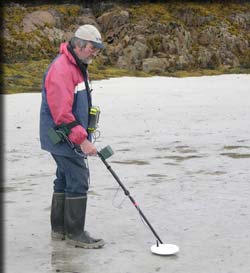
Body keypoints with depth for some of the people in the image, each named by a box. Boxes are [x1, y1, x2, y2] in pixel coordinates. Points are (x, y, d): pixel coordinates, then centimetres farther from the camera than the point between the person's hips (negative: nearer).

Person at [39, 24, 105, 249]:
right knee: (78, 182, -8)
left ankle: (59, 229, 26)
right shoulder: (61, 70, -21)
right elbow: (62, 113, -26)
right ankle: (75, 233, 1)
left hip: (72, 138, 10)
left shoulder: (78, 67, 13)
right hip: (63, 138, -10)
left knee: (65, 180, 16)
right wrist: (82, 140, -25)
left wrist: (84, 136, 22)